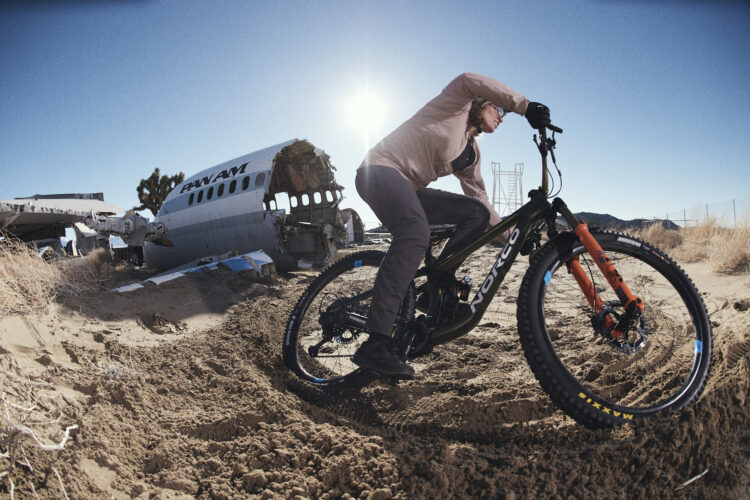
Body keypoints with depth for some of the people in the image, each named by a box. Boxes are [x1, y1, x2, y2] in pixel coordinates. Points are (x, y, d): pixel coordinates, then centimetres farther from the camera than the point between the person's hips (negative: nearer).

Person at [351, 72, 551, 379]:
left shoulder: (470, 152, 23)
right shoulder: (457, 106, 4)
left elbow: (480, 198, 21)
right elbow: (469, 81, -19)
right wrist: (525, 105, -24)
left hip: (409, 190, 9)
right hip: (381, 170, -9)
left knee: (476, 213, -5)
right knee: (416, 234, -36)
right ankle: (375, 345, -42)